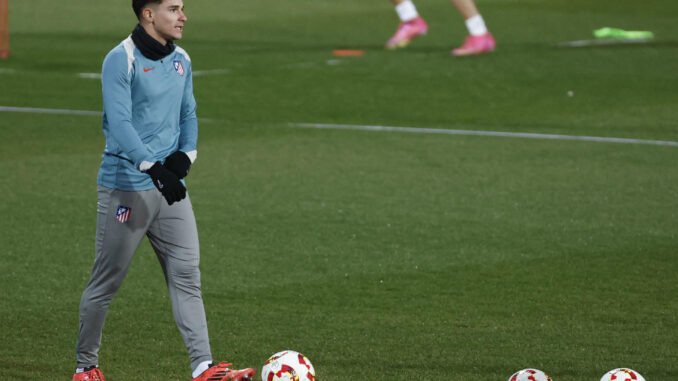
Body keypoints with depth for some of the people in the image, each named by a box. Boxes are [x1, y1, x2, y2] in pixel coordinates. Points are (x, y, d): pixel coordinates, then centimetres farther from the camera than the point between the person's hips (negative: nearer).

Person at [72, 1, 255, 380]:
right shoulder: (121, 60, -13)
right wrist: (153, 169, -31)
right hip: (126, 187, -7)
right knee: (107, 280, 3)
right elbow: (119, 122, -21)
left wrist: (186, 154, 0)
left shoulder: (181, 60, 11)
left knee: (187, 275, 0)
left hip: (169, 184, 7)